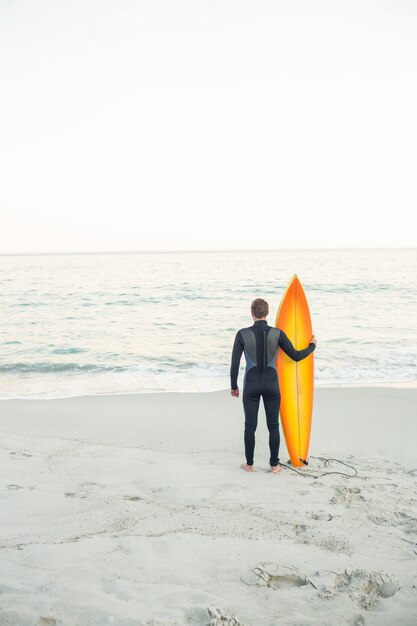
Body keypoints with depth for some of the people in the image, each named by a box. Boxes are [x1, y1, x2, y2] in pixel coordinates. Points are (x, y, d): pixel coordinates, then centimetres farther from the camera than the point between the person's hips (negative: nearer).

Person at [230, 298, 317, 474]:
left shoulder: (242, 334, -7)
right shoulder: (277, 333, -5)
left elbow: (234, 363, -5)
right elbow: (296, 356, 2)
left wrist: (233, 386, 8)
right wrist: (312, 345, 20)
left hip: (251, 385, -1)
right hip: (271, 384, 1)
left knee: (250, 426, 10)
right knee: (273, 426, 12)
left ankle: (249, 464, 19)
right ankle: (274, 465, 17)